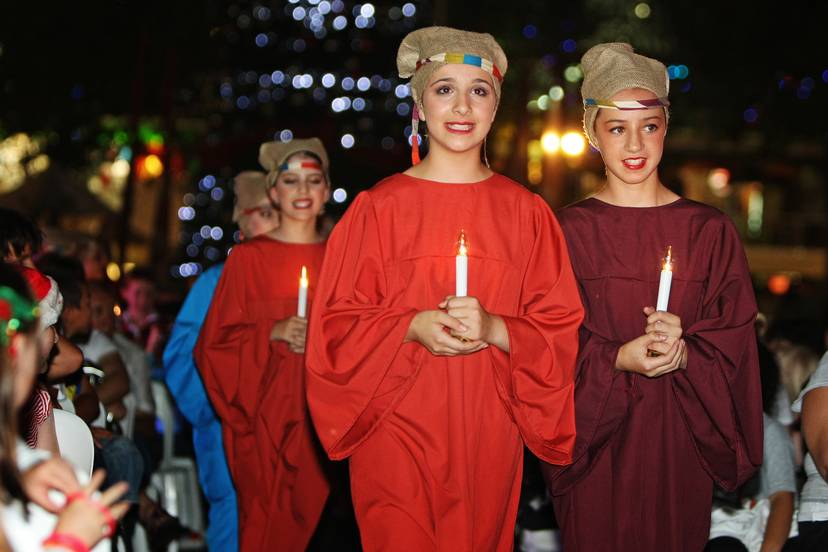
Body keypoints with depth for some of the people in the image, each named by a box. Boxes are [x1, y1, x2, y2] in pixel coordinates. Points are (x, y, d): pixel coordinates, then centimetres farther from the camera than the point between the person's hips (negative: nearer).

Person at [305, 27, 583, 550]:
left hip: (489, 435, 2)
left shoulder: (527, 212, 4)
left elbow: (562, 329, 3)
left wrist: (493, 329, -16)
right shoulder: (378, 207, -1)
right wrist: (412, 327, -17)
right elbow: (336, 325, 0)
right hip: (396, 429, -1)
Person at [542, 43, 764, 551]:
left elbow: (733, 347, -1)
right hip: (594, 438, -1)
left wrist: (683, 353, -19)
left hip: (679, 441, 1)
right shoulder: (570, 230, -1)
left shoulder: (711, 231, 2)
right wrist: (616, 360, -21)